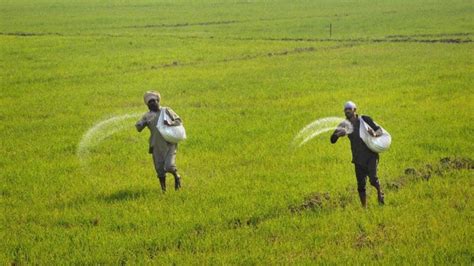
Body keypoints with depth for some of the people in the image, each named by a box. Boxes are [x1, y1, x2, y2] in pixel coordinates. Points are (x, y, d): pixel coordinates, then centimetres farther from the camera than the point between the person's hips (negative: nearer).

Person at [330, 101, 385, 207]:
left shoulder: (365, 119, 0)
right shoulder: (345, 125, 4)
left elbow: (380, 130, 2)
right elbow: (332, 140, 0)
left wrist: (375, 134, -22)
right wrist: (338, 134, -22)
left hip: (371, 155, -3)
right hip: (358, 159, 3)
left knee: (373, 179, -21)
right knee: (361, 185, 3)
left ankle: (380, 193, 9)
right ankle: (364, 207, 16)